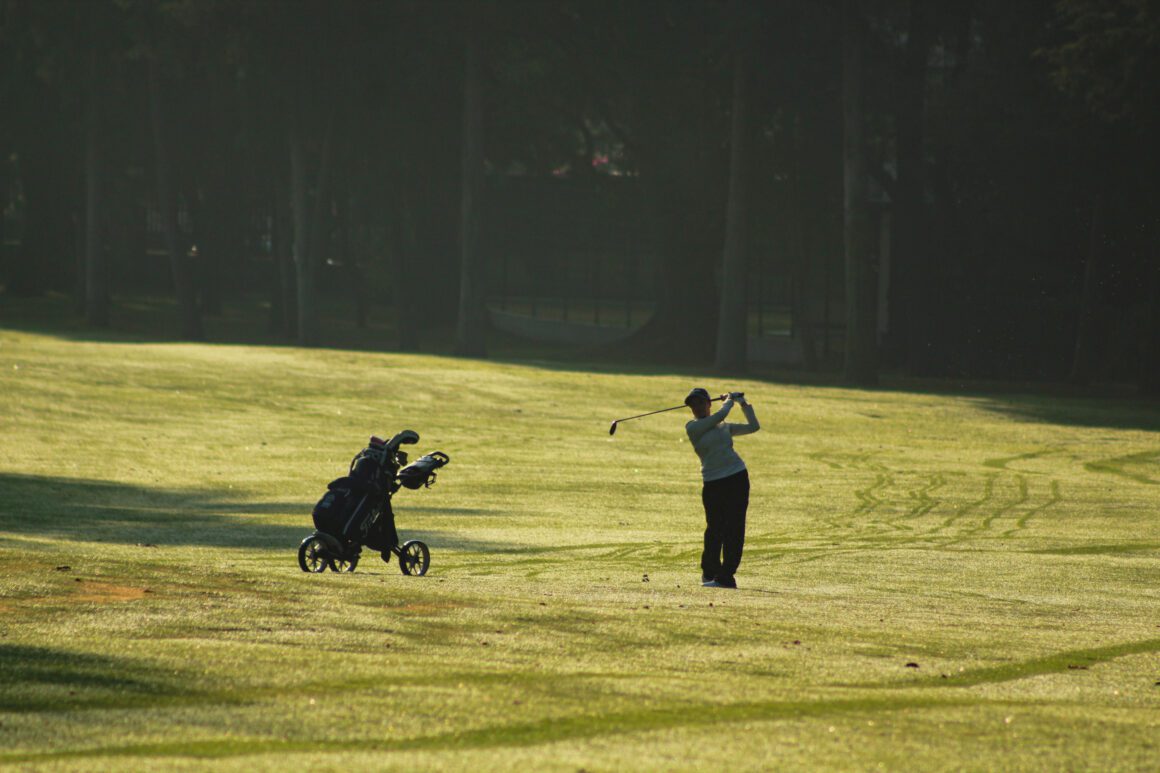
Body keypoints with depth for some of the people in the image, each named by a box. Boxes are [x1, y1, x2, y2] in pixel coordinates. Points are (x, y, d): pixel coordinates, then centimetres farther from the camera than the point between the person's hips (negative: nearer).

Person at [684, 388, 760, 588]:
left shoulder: (724, 427, 16)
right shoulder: (693, 427, 0)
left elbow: (753, 426, 23)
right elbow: (719, 416, -10)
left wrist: (743, 403, 19)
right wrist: (729, 401, 7)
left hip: (737, 478, 3)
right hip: (713, 483, -3)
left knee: (734, 529, -4)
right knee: (715, 528, -4)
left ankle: (726, 576, -3)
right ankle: (710, 573, 11)